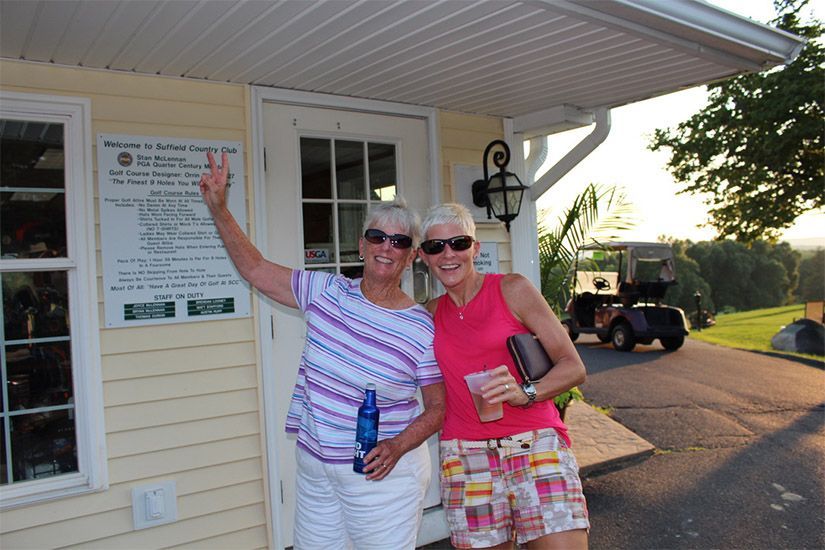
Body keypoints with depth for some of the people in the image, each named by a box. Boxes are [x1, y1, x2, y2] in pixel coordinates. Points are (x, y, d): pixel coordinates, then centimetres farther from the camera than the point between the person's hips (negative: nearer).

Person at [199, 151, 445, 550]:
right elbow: (255, 269, 3)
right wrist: (218, 208, -4)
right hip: (314, 467, 4)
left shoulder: (422, 329, -11)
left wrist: (398, 446, -19)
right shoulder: (326, 293, -2)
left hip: (382, 472, -3)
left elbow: (437, 407, -4)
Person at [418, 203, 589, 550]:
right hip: (466, 459, 3)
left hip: (536, 446, -3)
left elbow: (573, 367, -4)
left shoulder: (512, 290, -1)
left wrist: (525, 393, -20)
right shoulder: (432, 313, 11)